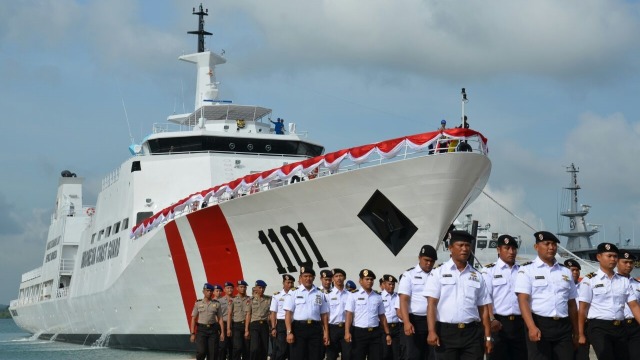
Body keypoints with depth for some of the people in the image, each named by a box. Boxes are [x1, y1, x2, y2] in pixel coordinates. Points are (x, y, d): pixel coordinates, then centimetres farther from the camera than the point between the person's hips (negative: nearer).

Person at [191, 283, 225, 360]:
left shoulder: (216, 304, 7)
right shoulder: (198, 303, 4)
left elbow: (220, 318, 7)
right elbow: (193, 319, 4)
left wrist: (222, 332, -1)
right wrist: (192, 333, -3)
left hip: (213, 329, 1)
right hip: (201, 329, -1)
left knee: (212, 353, 0)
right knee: (201, 351, -16)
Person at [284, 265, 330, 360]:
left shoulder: (320, 295, 12)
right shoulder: (294, 294, 4)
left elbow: (324, 315, 12)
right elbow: (288, 314, -1)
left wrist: (326, 333, 5)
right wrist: (289, 332, -10)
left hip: (315, 328, 3)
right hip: (299, 327, -3)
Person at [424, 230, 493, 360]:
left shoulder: (477, 276, 13)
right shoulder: (438, 273, 4)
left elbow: (483, 308, 13)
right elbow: (431, 304, -3)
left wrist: (487, 336, 6)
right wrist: (432, 331, -14)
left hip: (473, 333, 3)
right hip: (446, 332, -3)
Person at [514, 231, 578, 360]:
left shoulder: (565, 272, 16)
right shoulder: (527, 270, 0)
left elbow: (572, 304, 19)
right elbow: (523, 300, -10)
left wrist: (576, 332, 15)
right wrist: (531, 327, -23)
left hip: (564, 326, 5)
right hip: (539, 325, -5)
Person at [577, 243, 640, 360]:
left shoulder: (624, 281, 12)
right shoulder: (589, 280, -1)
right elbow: (583, 308, -3)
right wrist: (581, 334, -7)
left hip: (619, 328, 5)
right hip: (599, 328, -5)